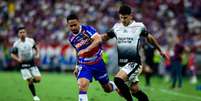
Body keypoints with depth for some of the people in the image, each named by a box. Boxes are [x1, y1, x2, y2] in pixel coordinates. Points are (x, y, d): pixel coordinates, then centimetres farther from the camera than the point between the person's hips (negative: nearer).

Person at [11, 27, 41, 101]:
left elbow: (36, 48, 14)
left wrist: (37, 55, -3)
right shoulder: (16, 44, -10)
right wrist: (18, 59, -20)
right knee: (30, 80, -9)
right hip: (23, 64, -3)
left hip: (32, 63, 3)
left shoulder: (31, 41, -3)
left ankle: (31, 81, 28)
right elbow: (12, 54, -2)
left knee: (38, 79, -8)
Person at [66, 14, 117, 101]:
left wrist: (86, 50, -42)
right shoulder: (71, 38, -1)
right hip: (84, 65, 2)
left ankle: (116, 86, 50)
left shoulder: (87, 29, -17)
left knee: (108, 89, 14)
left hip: (98, 62, -2)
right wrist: (77, 66, 14)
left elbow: (98, 39, -33)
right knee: (82, 85, -26)